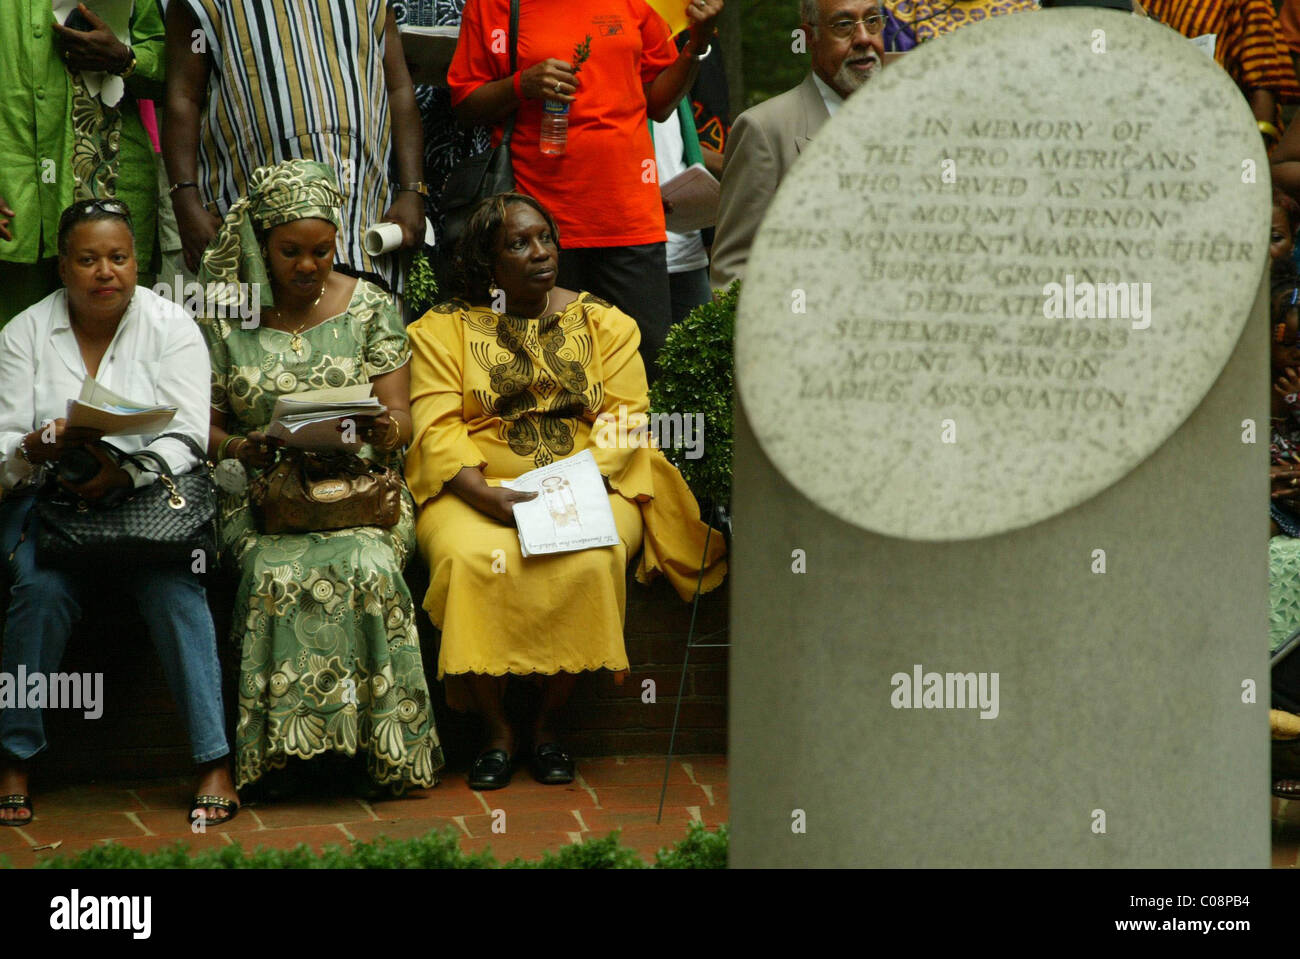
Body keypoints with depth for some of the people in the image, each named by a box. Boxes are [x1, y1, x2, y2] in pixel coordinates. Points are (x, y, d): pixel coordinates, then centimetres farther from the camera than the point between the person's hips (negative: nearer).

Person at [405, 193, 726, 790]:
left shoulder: (602, 322, 13)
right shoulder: (444, 329, 9)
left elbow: (625, 416, 3)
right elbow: (437, 428, -2)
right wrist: (486, 495, -20)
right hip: (480, 489, 0)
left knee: (589, 561, -33)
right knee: (473, 559, -33)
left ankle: (548, 723, -15)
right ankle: (495, 730, -18)